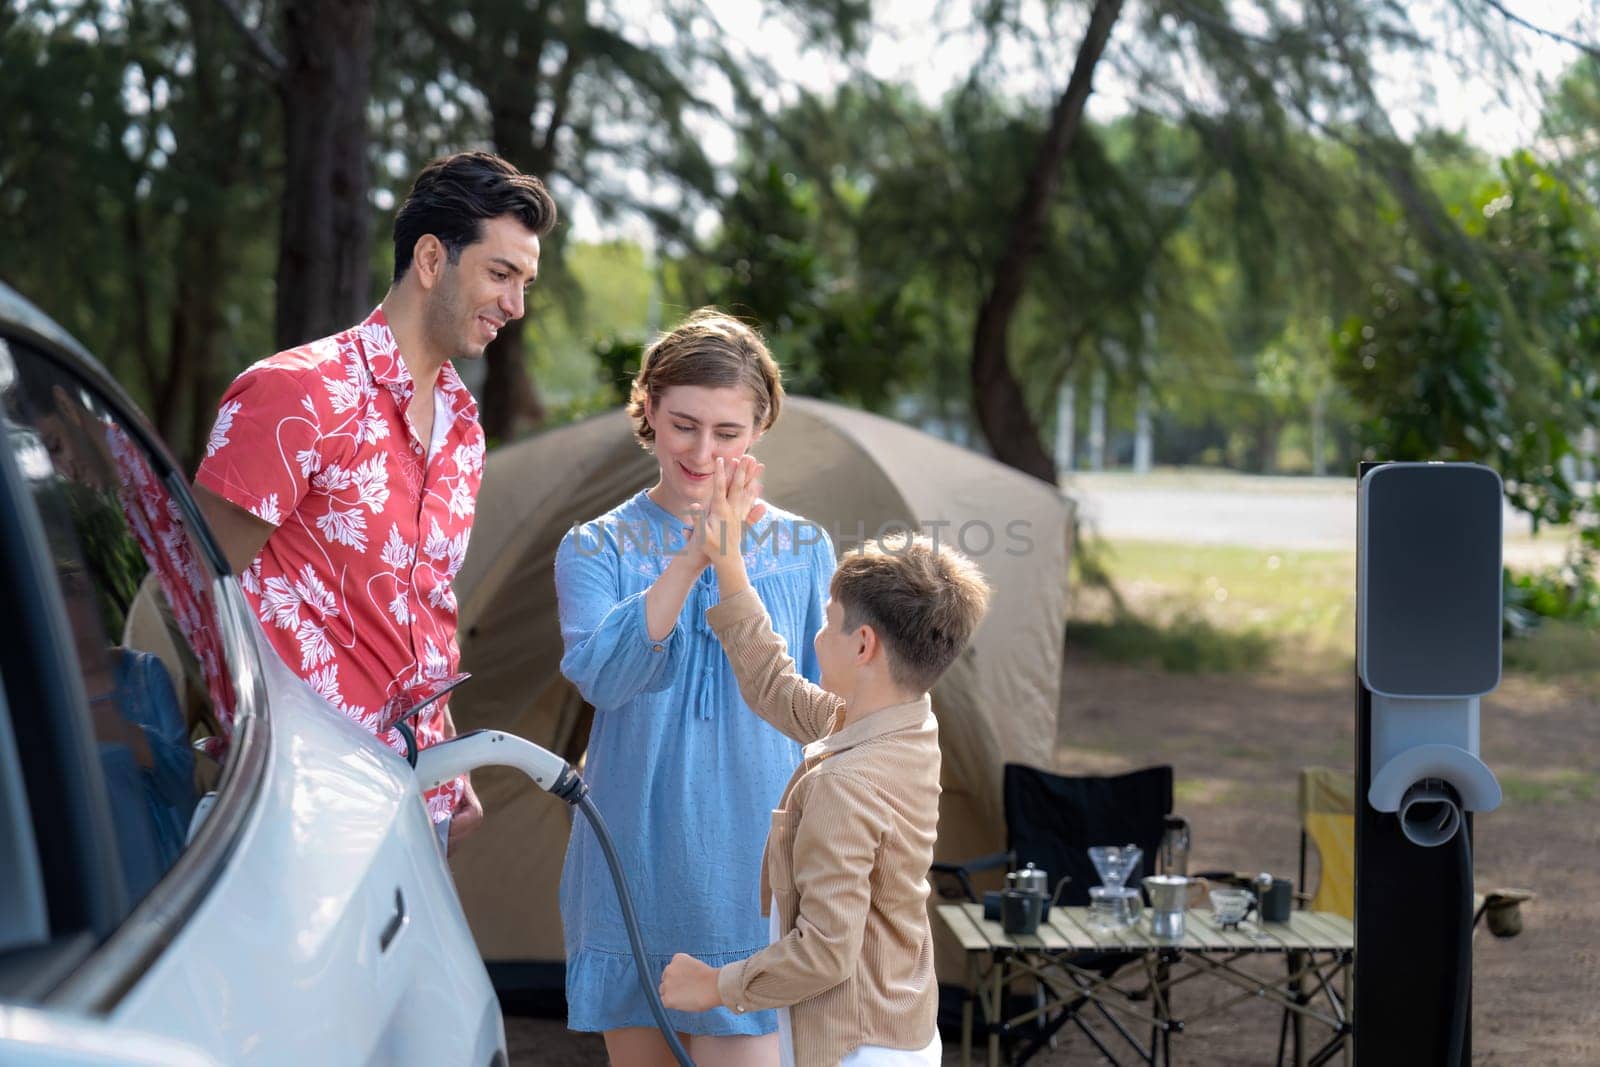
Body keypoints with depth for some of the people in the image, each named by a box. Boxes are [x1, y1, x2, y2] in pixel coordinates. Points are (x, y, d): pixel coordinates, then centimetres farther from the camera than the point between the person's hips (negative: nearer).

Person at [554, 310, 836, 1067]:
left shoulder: (802, 550, 5)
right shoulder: (596, 549, 1)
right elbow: (600, 673, -19)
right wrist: (689, 560, -28)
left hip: (750, 863, 0)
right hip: (634, 856, 1)